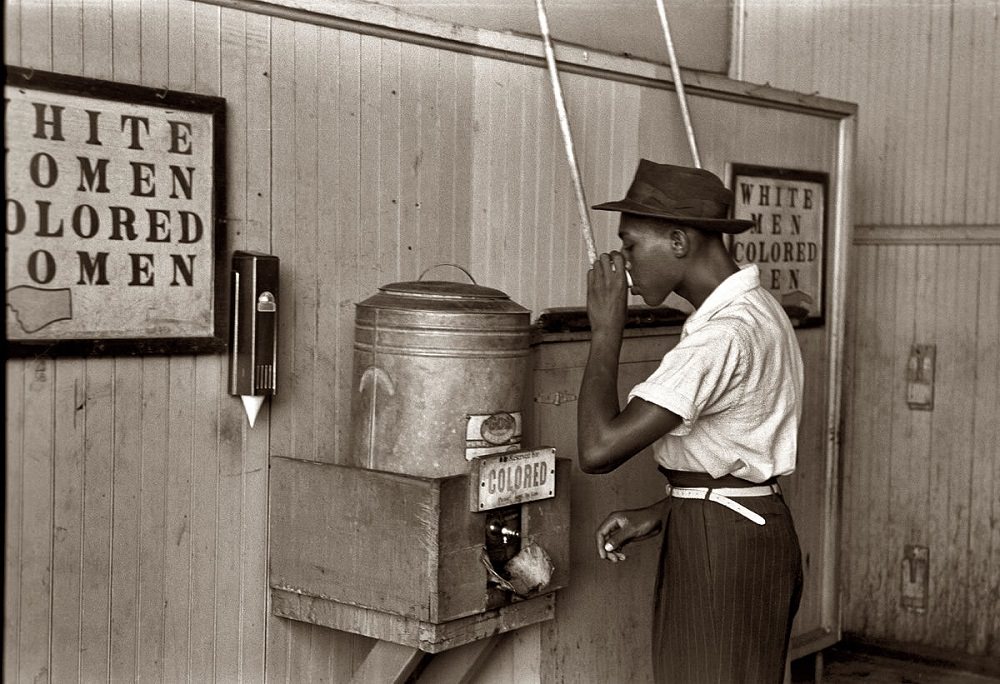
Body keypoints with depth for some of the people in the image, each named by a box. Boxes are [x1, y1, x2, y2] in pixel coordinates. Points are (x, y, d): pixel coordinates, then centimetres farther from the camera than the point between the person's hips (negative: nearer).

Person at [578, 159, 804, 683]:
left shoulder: (723, 334, -24)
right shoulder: (751, 308, 9)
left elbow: (598, 449, -28)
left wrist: (606, 327, -18)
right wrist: (659, 515, 8)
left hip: (722, 547, -10)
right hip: (742, 529, 10)